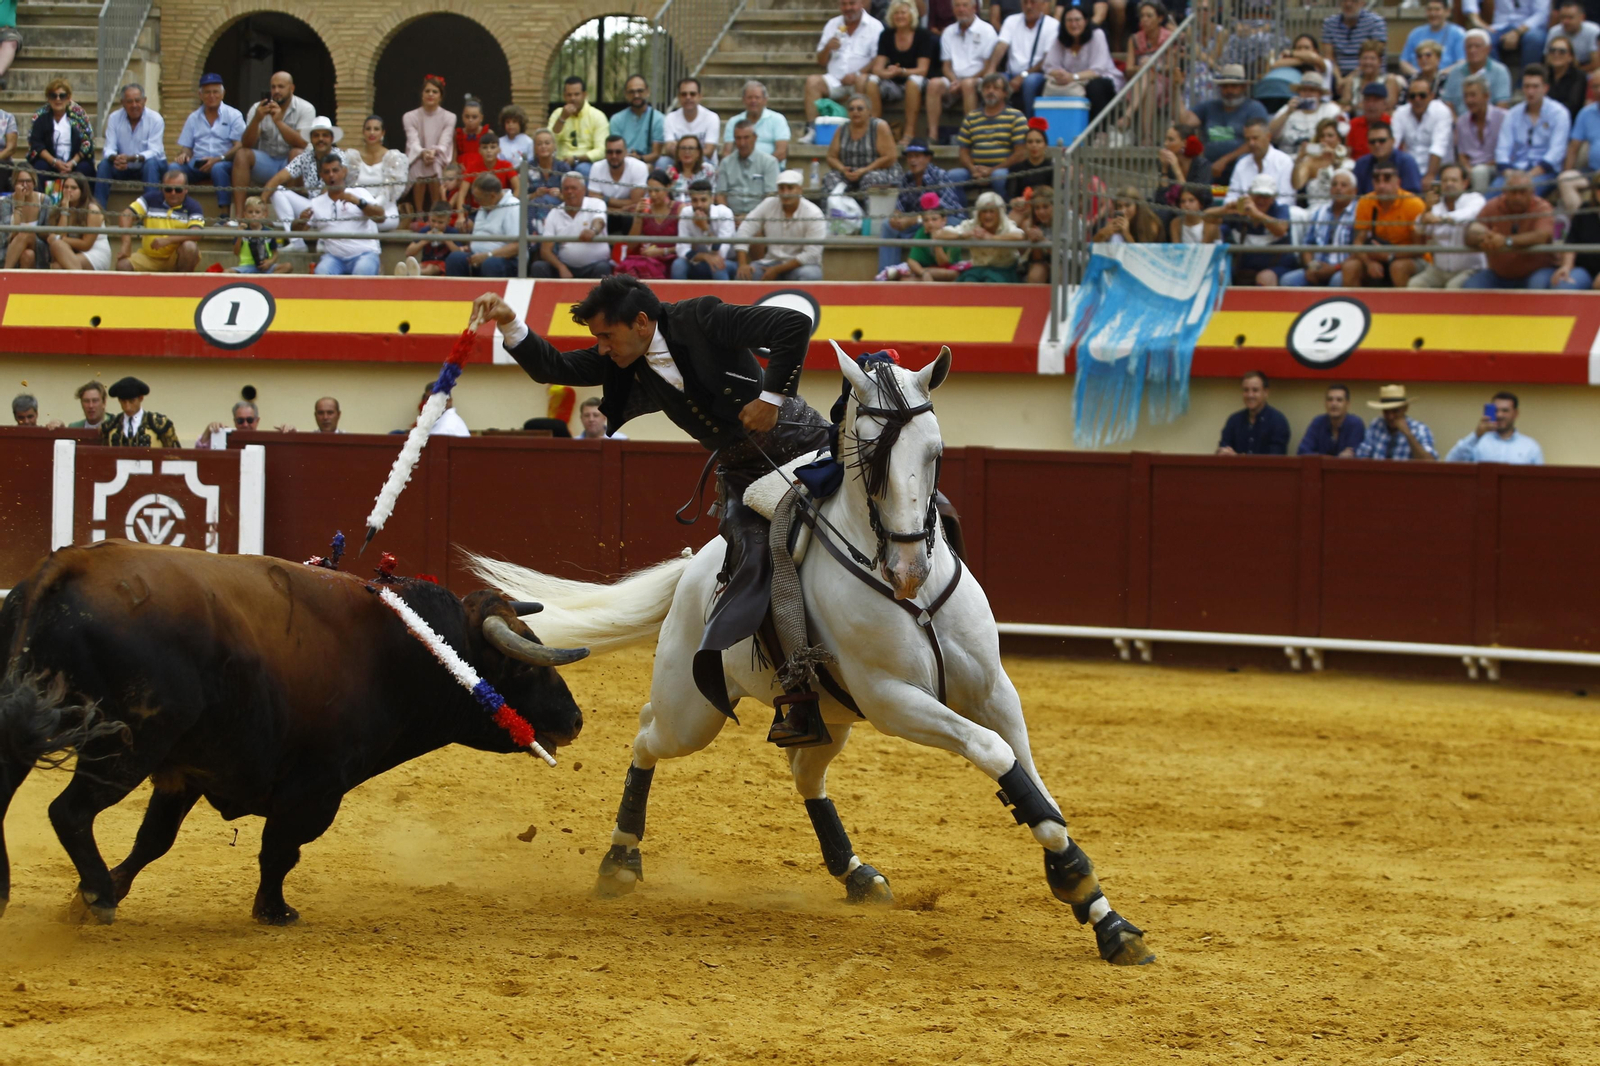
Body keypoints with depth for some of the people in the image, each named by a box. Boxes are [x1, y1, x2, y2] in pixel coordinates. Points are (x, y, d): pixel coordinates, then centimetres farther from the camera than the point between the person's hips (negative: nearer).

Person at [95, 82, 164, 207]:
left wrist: (131, 158, -42)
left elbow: (154, 152, -24)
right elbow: (109, 150, -12)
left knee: (151, 163, -35)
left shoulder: (155, 119, -15)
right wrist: (115, 158, -38)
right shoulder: (114, 118, -5)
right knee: (104, 164, -24)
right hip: (125, 168, 3)